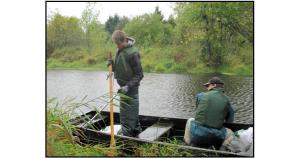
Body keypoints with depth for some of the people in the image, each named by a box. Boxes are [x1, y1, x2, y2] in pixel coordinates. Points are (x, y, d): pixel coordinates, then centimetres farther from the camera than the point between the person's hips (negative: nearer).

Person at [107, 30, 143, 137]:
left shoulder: (132, 53, -20)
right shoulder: (120, 50, 7)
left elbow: (139, 75, -19)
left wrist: (128, 86, -27)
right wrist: (112, 65, -5)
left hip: (130, 88, -9)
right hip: (124, 86, 9)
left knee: (126, 113, -2)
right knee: (132, 111, 20)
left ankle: (126, 134, 9)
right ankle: (135, 130, 34)